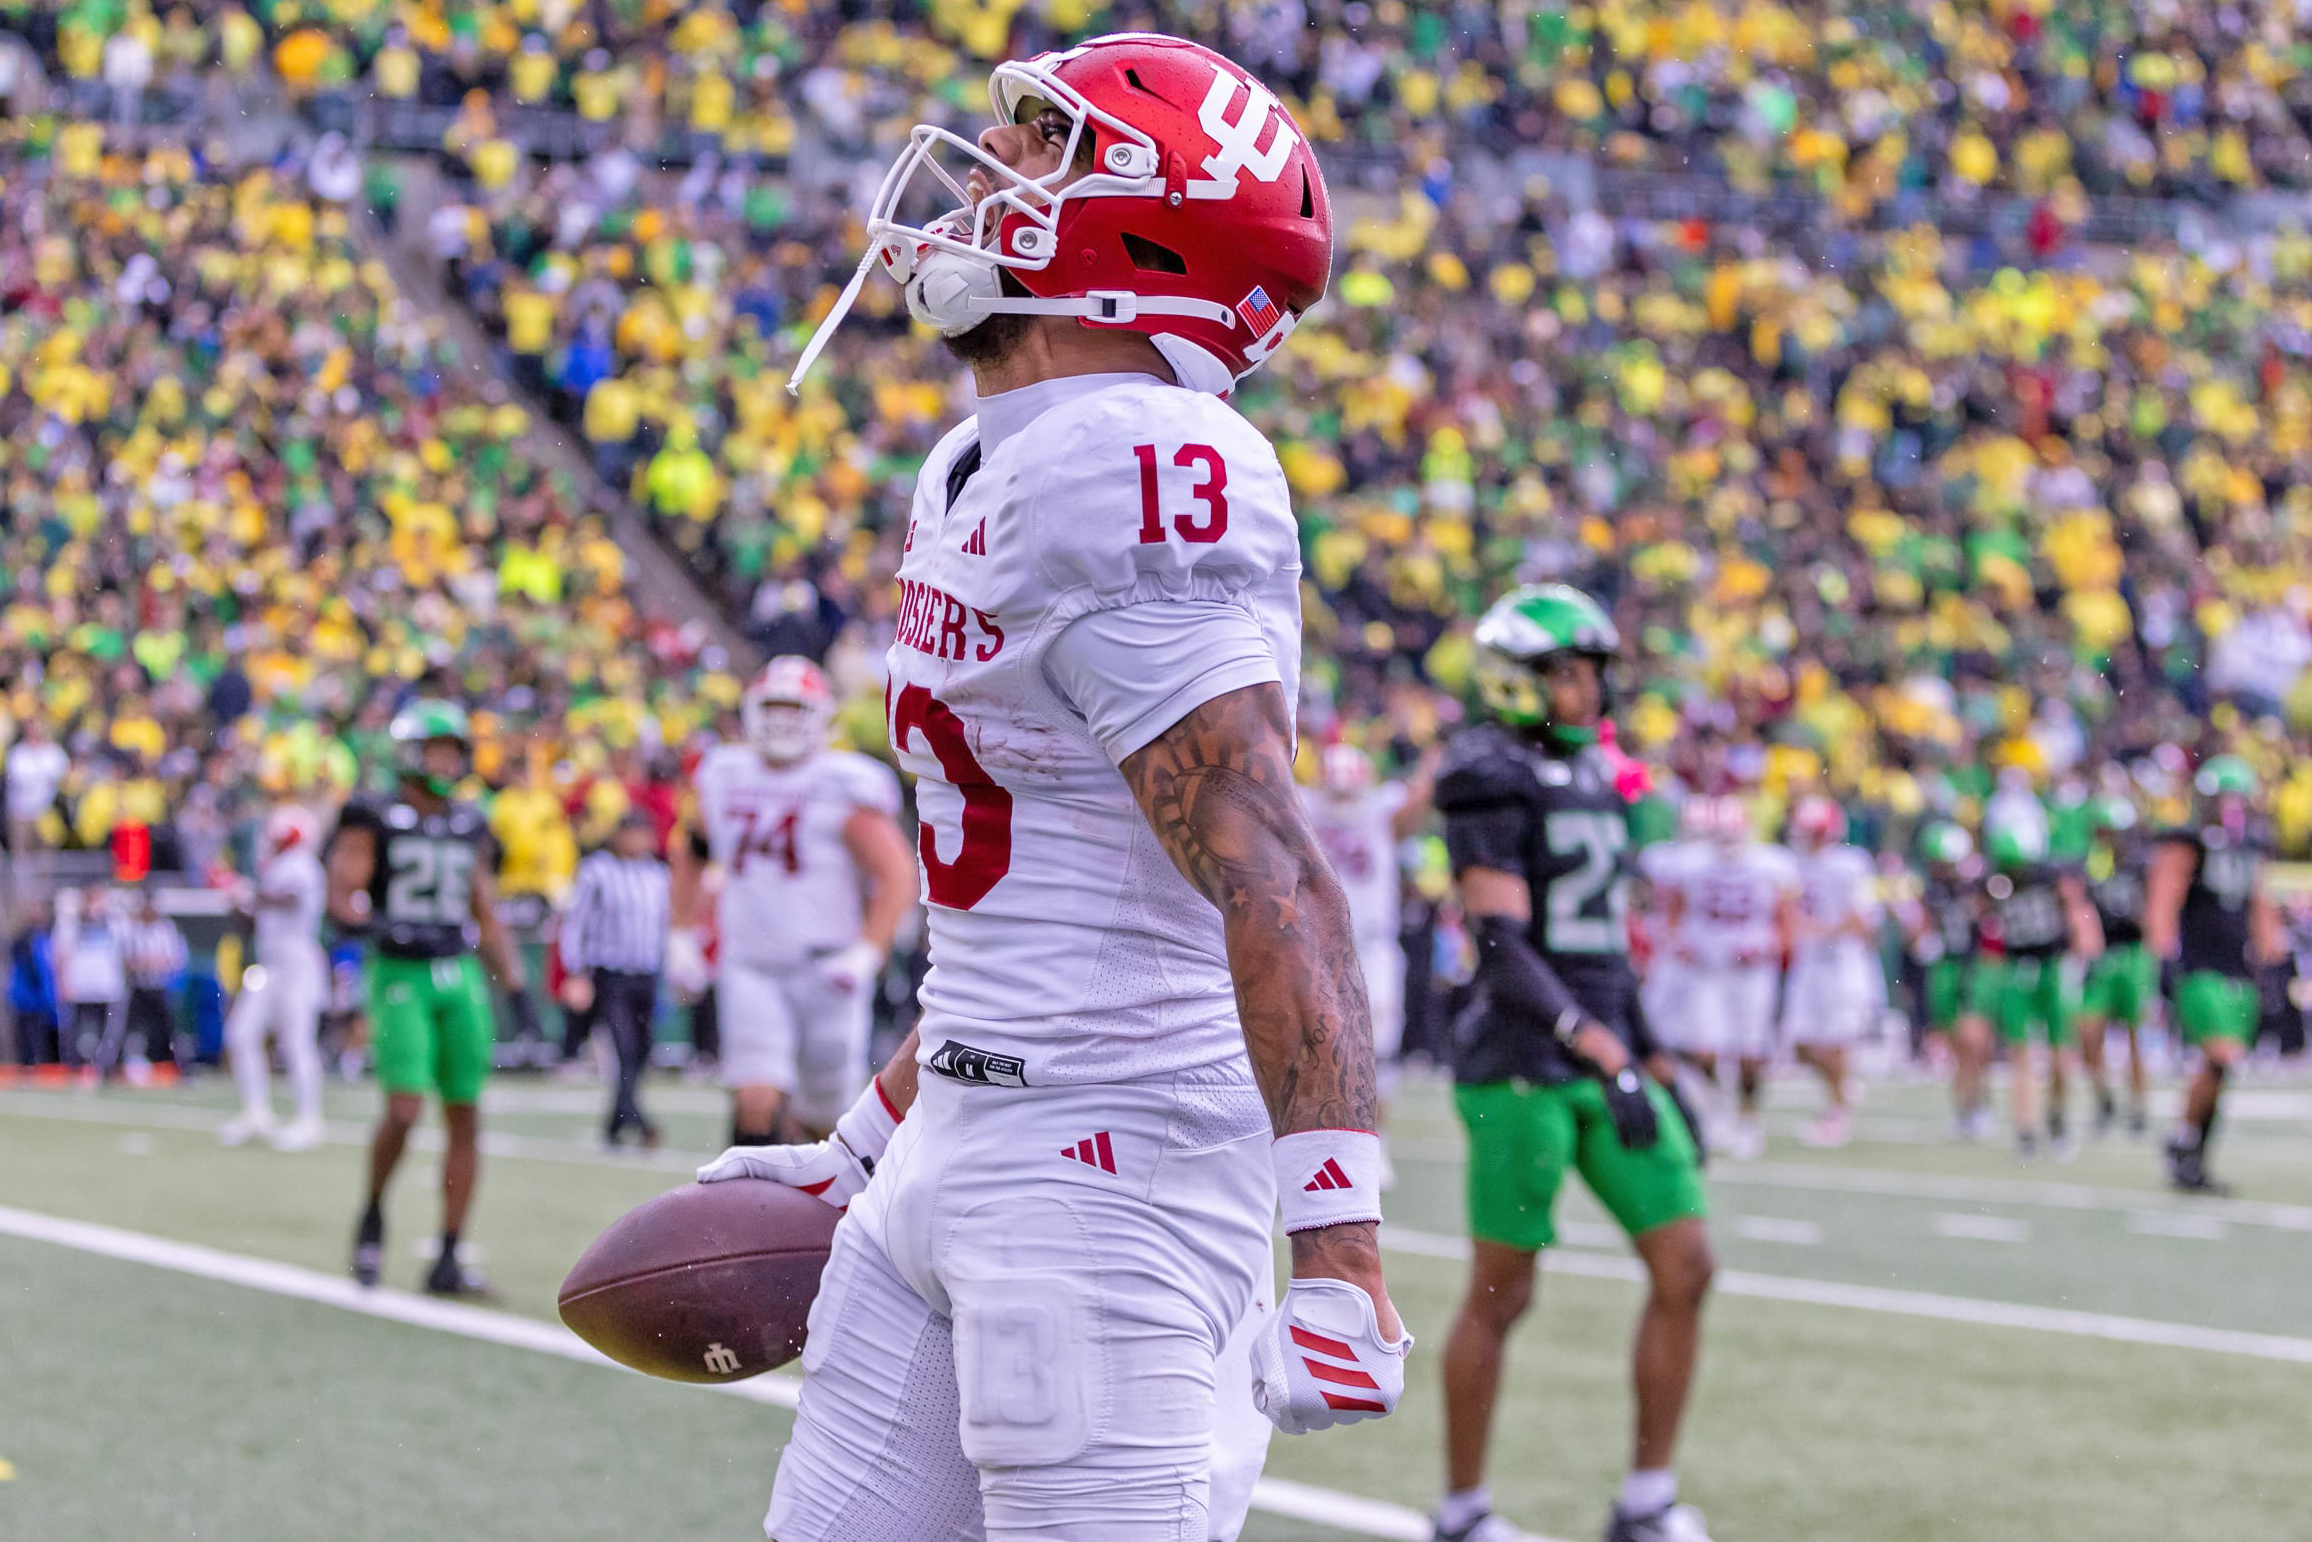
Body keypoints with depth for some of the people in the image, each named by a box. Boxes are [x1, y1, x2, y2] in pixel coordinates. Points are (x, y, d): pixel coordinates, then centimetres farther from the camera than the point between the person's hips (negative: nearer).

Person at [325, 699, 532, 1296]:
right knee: (405, 1107, -18)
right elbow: (341, 896, -7)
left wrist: (516, 989, 11)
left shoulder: (468, 828, 14)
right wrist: (375, 922, -28)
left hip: (461, 976, 5)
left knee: (465, 1116, 0)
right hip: (399, 976, -5)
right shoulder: (372, 820, -1)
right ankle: (373, 1214, 11)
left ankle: (448, 1262, 6)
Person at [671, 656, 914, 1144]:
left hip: (825, 970, -2)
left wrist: (866, 953, -20)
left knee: (824, 1118, 8)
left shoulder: (842, 788, -8)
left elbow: (897, 876, -11)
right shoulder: (725, 779, 7)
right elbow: (691, 855, 24)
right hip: (750, 970, 2)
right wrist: (684, 935, 16)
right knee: (756, 1102, -17)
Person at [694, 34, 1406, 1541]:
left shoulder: (1121, 472, -18)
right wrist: (859, 1148, 27)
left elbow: (1272, 886, -25)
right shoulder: (986, 470, 14)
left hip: (1105, 1173, -10)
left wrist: (1339, 1260, -30)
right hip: (963, 1157, 10)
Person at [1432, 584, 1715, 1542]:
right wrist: (1601, 1049, -29)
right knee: (1500, 1293, 1)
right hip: (1519, 1065, -8)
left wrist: (1657, 1066, 19)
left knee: (1685, 1268, 2)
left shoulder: (1595, 780, 14)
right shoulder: (1491, 780, -11)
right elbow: (1503, 948, -20)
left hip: (1607, 1060, 8)